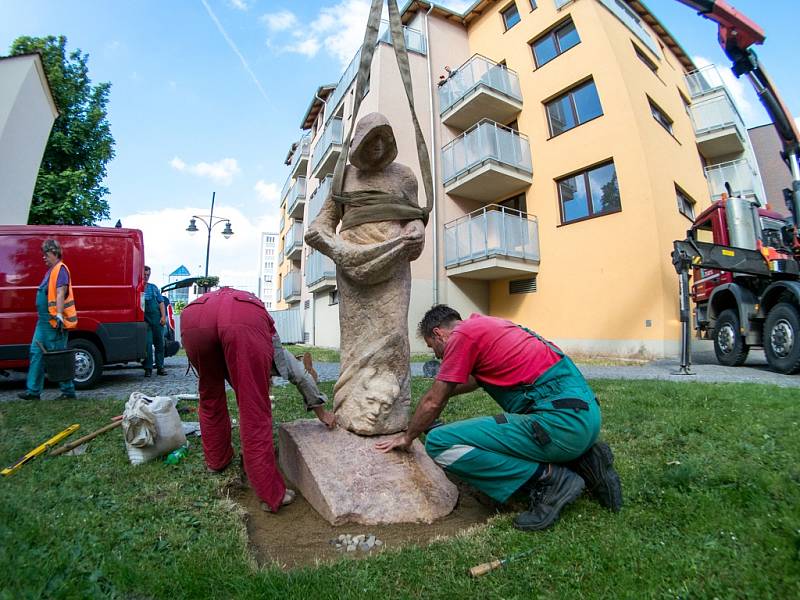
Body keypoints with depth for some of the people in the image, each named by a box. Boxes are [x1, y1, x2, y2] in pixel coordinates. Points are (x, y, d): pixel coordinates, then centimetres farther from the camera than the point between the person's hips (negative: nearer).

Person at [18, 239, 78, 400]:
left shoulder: (60, 269, -12)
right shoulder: (51, 270, 19)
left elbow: (61, 293, -24)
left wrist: (59, 315, -32)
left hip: (54, 322, -10)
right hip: (44, 321, 10)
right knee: (36, 353, 12)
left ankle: (68, 391, 5)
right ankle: (33, 390, 19)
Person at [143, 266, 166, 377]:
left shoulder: (154, 287, 14)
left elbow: (161, 302, 11)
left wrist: (163, 316, 2)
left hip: (157, 319, 3)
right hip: (145, 320, -3)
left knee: (159, 343, 5)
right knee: (147, 343, -5)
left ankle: (160, 367, 13)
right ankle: (148, 368, 4)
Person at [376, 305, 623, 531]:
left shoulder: (462, 334, -6)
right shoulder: (487, 324, 20)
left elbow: (434, 402, -1)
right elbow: (474, 379, 36)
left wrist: (407, 437, 16)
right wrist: (440, 388, 46)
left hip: (561, 420, -10)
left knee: (439, 443, -12)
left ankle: (548, 478, -6)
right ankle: (582, 461, 16)